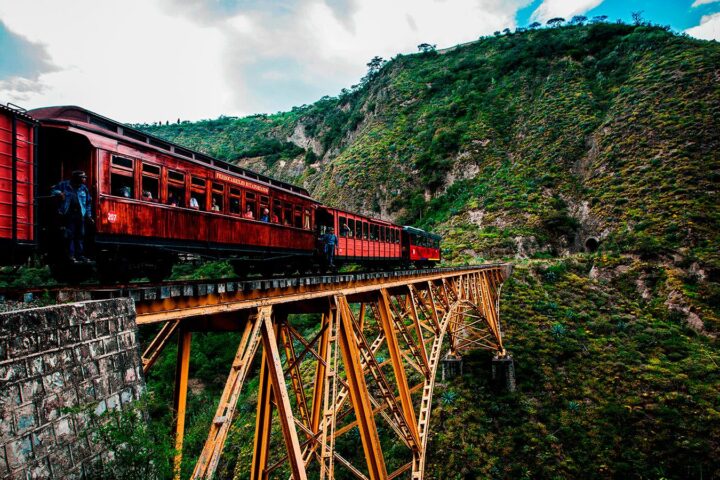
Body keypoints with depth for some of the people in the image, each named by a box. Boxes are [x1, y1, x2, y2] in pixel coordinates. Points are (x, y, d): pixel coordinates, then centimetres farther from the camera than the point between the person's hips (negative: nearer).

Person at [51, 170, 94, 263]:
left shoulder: (84, 188, 13)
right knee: (69, 235, -5)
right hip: (68, 214, -3)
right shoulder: (64, 185, 4)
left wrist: (88, 215, 12)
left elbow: (88, 202, 16)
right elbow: (53, 190, 11)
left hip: (80, 215, 3)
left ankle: (79, 255, 10)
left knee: (80, 235, 4)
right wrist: (58, 193, -13)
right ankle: (70, 255, -1)